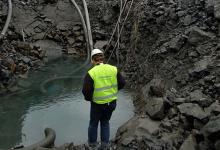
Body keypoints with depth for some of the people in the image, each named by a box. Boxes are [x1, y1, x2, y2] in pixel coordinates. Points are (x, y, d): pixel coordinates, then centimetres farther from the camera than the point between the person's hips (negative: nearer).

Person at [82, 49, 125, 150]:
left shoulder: (91, 73, -18)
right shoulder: (113, 69, -7)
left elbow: (86, 91, -19)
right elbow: (122, 83, -1)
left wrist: (88, 98, 2)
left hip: (98, 103, -3)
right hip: (111, 102, 3)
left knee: (93, 123, 20)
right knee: (105, 122, 24)